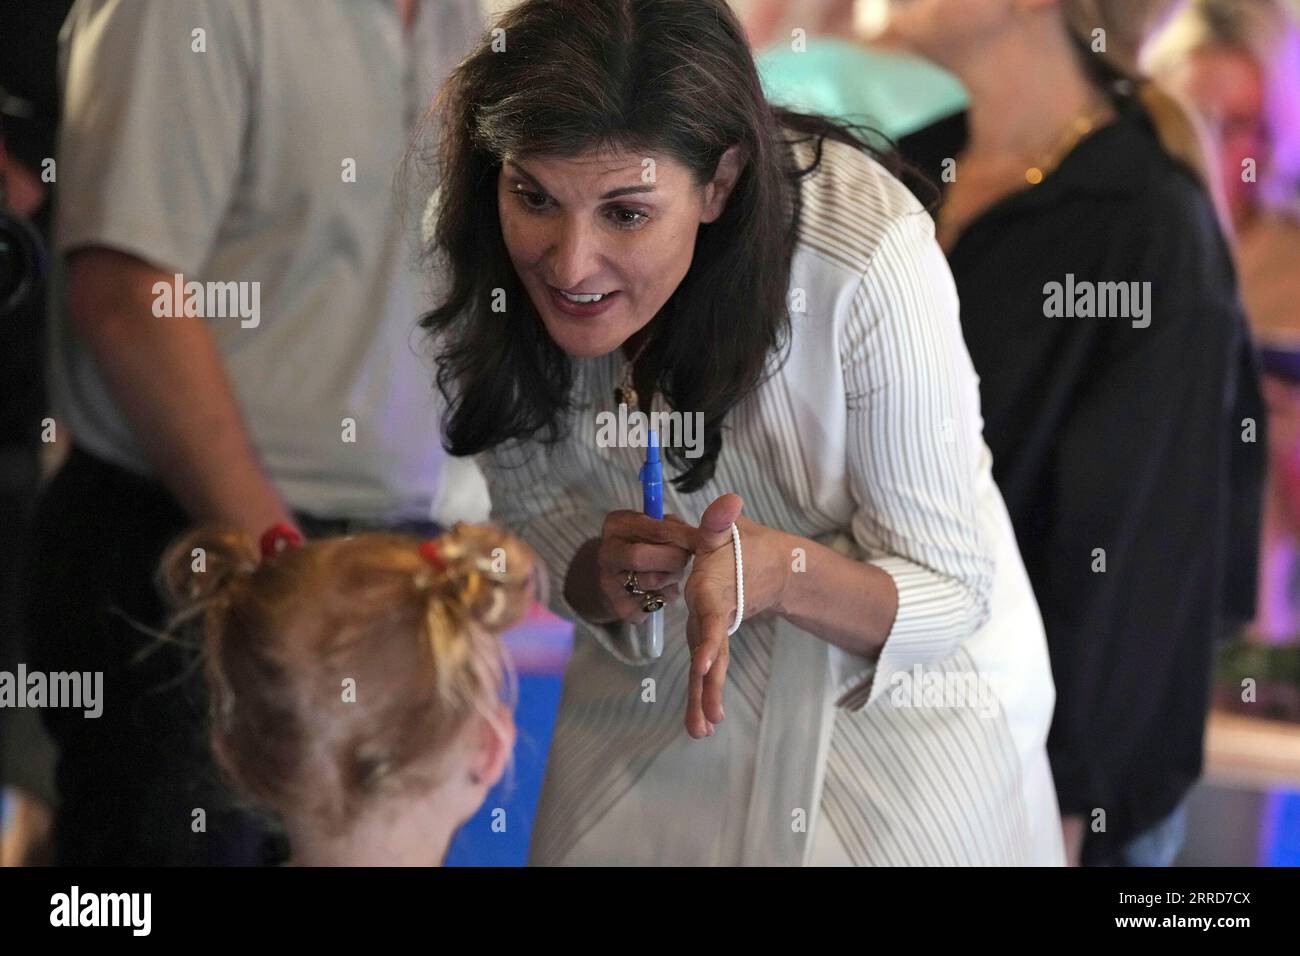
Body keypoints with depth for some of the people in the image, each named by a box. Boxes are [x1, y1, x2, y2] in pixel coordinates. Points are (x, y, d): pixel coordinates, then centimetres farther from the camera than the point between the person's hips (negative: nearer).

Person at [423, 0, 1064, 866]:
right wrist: (601, 579, -29)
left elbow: (952, 595, -25)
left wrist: (783, 571, -46)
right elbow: (531, 523, -5)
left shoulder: (868, 256, -34)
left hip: (902, 700, -3)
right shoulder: (486, 276, -21)